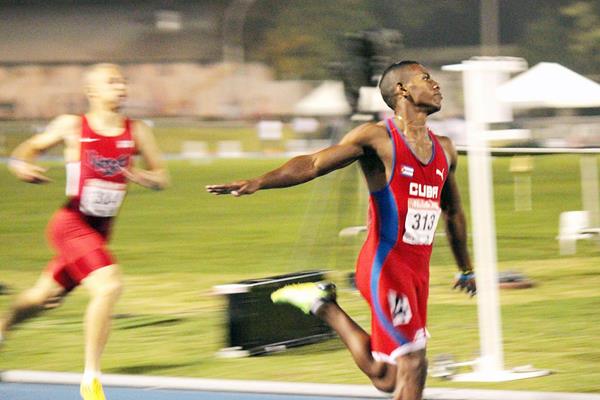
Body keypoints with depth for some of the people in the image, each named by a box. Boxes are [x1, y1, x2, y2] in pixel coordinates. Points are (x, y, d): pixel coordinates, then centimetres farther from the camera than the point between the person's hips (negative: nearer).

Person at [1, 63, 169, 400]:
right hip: (71, 224, -6)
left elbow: (162, 177, 6)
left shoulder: (137, 132, 0)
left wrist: (144, 177, -16)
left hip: (101, 230, 6)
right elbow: (31, 147, 8)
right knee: (109, 284, -27)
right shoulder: (72, 126, -6)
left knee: (48, 296, 22)